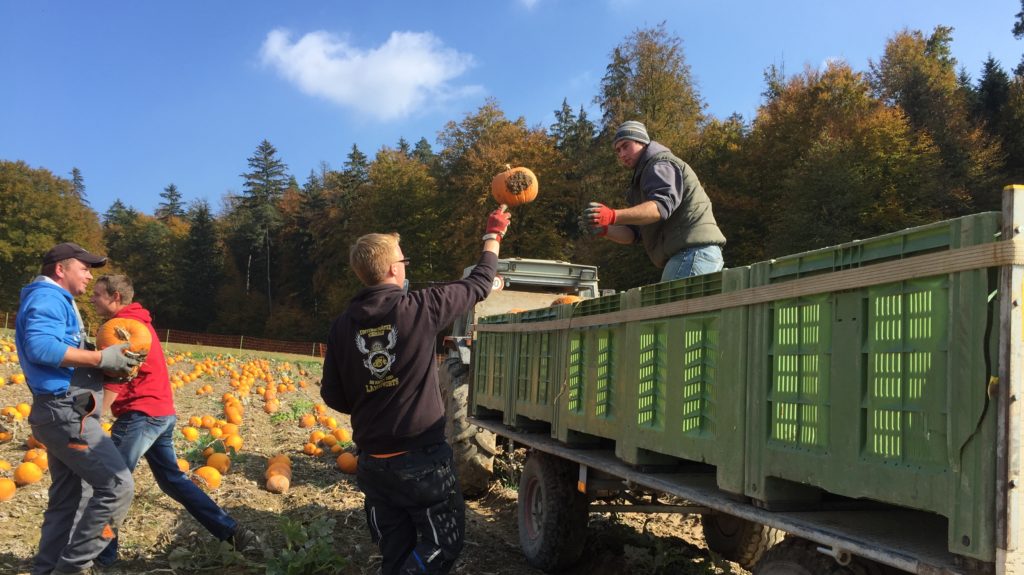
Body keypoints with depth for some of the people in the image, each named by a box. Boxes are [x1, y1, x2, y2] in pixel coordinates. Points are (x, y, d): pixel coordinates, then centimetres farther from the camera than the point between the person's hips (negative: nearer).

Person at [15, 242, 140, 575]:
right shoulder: (47, 297, -9)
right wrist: (100, 359, -21)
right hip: (66, 411, -11)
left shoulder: (55, 300, 23)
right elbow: (41, 347, -26)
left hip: (63, 411, 11)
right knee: (117, 486, -11)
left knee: (69, 497, 15)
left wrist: (104, 360, 3)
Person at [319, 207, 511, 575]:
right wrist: (494, 236, 17)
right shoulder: (420, 308, -13)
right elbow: (478, 285, 2)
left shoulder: (343, 325, -2)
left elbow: (333, 396, 3)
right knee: (444, 542, 11)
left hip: (373, 461, 5)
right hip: (422, 458, -5)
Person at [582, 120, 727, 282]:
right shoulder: (644, 177, 30)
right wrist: (604, 230, 1)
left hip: (693, 252, -10)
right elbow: (634, 233, 21)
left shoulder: (661, 163, -1)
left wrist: (613, 216, -33)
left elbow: (662, 206, -22)